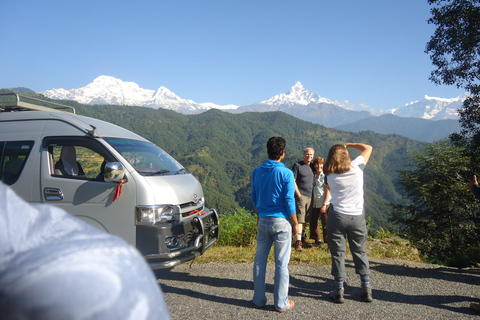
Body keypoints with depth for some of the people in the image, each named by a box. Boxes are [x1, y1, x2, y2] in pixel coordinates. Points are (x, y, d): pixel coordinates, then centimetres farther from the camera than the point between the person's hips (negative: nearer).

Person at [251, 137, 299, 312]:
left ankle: (259, 300, 21)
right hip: (281, 221, -4)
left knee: (260, 260, 13)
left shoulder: (257, 171, 4)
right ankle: (281, 303, 14)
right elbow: (289, 201, -11)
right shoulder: (286, 173, -11)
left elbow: (254, 198, 11)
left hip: (263, 220, 4)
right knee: (281, 263, 4)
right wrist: (295, 223, 0)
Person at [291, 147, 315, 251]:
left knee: (305, 219, 12)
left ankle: (302, 239, 23)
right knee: (300, 219, -11)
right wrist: (298, 194, -12)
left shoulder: (312, 166, 15)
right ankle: (298, 242, -10)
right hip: (301, 196, -6)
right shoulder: (297, 165, -4)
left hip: (310, 196, 6)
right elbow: (293, 181, -8)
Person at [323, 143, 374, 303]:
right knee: (360, 252, 13)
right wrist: (348, 144, 15)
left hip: (337, 216, -1)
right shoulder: (357, 166, -3)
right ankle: (367, 290, 17)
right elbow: (368, 148, 10)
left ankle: (339, 291, 11)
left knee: (338, 253, 5)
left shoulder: (330, 175, -4)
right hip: (358, 216, 1)